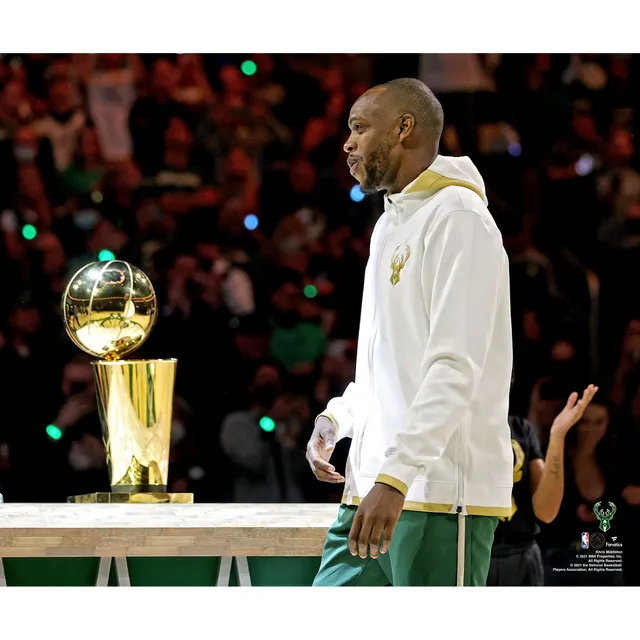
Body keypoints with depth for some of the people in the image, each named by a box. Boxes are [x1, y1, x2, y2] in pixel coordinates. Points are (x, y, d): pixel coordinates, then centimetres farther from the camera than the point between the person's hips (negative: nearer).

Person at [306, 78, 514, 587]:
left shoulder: (458, 219, -9)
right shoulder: (391, 227, 22)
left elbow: (454, 367, -19)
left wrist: (395, 475, -27)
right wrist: (336, 420, 12)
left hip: (442, 494, -9)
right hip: (371, 490, 9)